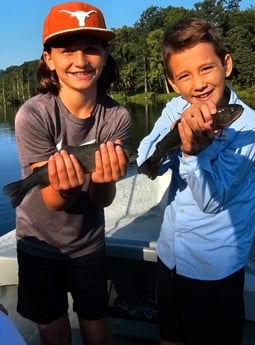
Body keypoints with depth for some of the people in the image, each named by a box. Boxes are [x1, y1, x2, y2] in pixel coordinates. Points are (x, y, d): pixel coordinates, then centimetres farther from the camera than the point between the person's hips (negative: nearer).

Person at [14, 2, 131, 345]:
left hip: (88, 242, 1)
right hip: (39, 242, -1)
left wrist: (103, 180, -41)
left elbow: (103, 200, -17)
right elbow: (54, 202, -23)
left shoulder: (117, 116, -19)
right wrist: (66, 187, -46)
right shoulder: (33, 115, -25)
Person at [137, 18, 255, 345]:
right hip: (169, 255, 4)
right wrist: (178, 127, -36)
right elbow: (146, 163, -19)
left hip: (215, 268, -4)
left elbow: (211, 200, -24)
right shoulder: (176, 109, -8)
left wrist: (192, 149, -40)